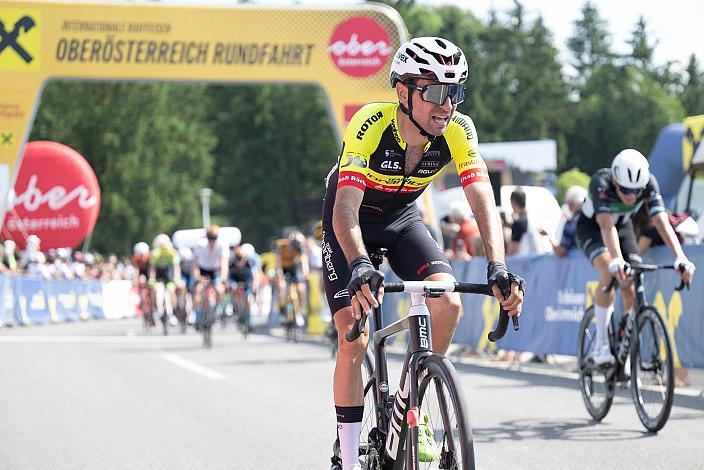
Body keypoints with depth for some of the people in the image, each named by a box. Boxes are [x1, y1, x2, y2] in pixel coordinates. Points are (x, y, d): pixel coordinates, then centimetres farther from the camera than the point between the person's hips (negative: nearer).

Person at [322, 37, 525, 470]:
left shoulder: (458, 130, -24)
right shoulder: (371, 125, -34)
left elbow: (483, 201, -29)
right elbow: (345, 209, -43)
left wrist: (498, 267, -46)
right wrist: (360, 267, -60)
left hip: (402, 216, 3)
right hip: (352, 220, -3)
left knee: (449, 304, -20)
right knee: (354, 338, -15)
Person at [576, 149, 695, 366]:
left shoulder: (648, 183, -28)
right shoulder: (601, 182, -38)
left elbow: (662, 222, -36)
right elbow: (606, 225, -49)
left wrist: (681, 258, -50)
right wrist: (617, 260, -65)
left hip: (623, 226, 4)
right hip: (592, 227, -4)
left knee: (632, 290, -11)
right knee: (610, 274, -30)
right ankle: (601, 345, -23)